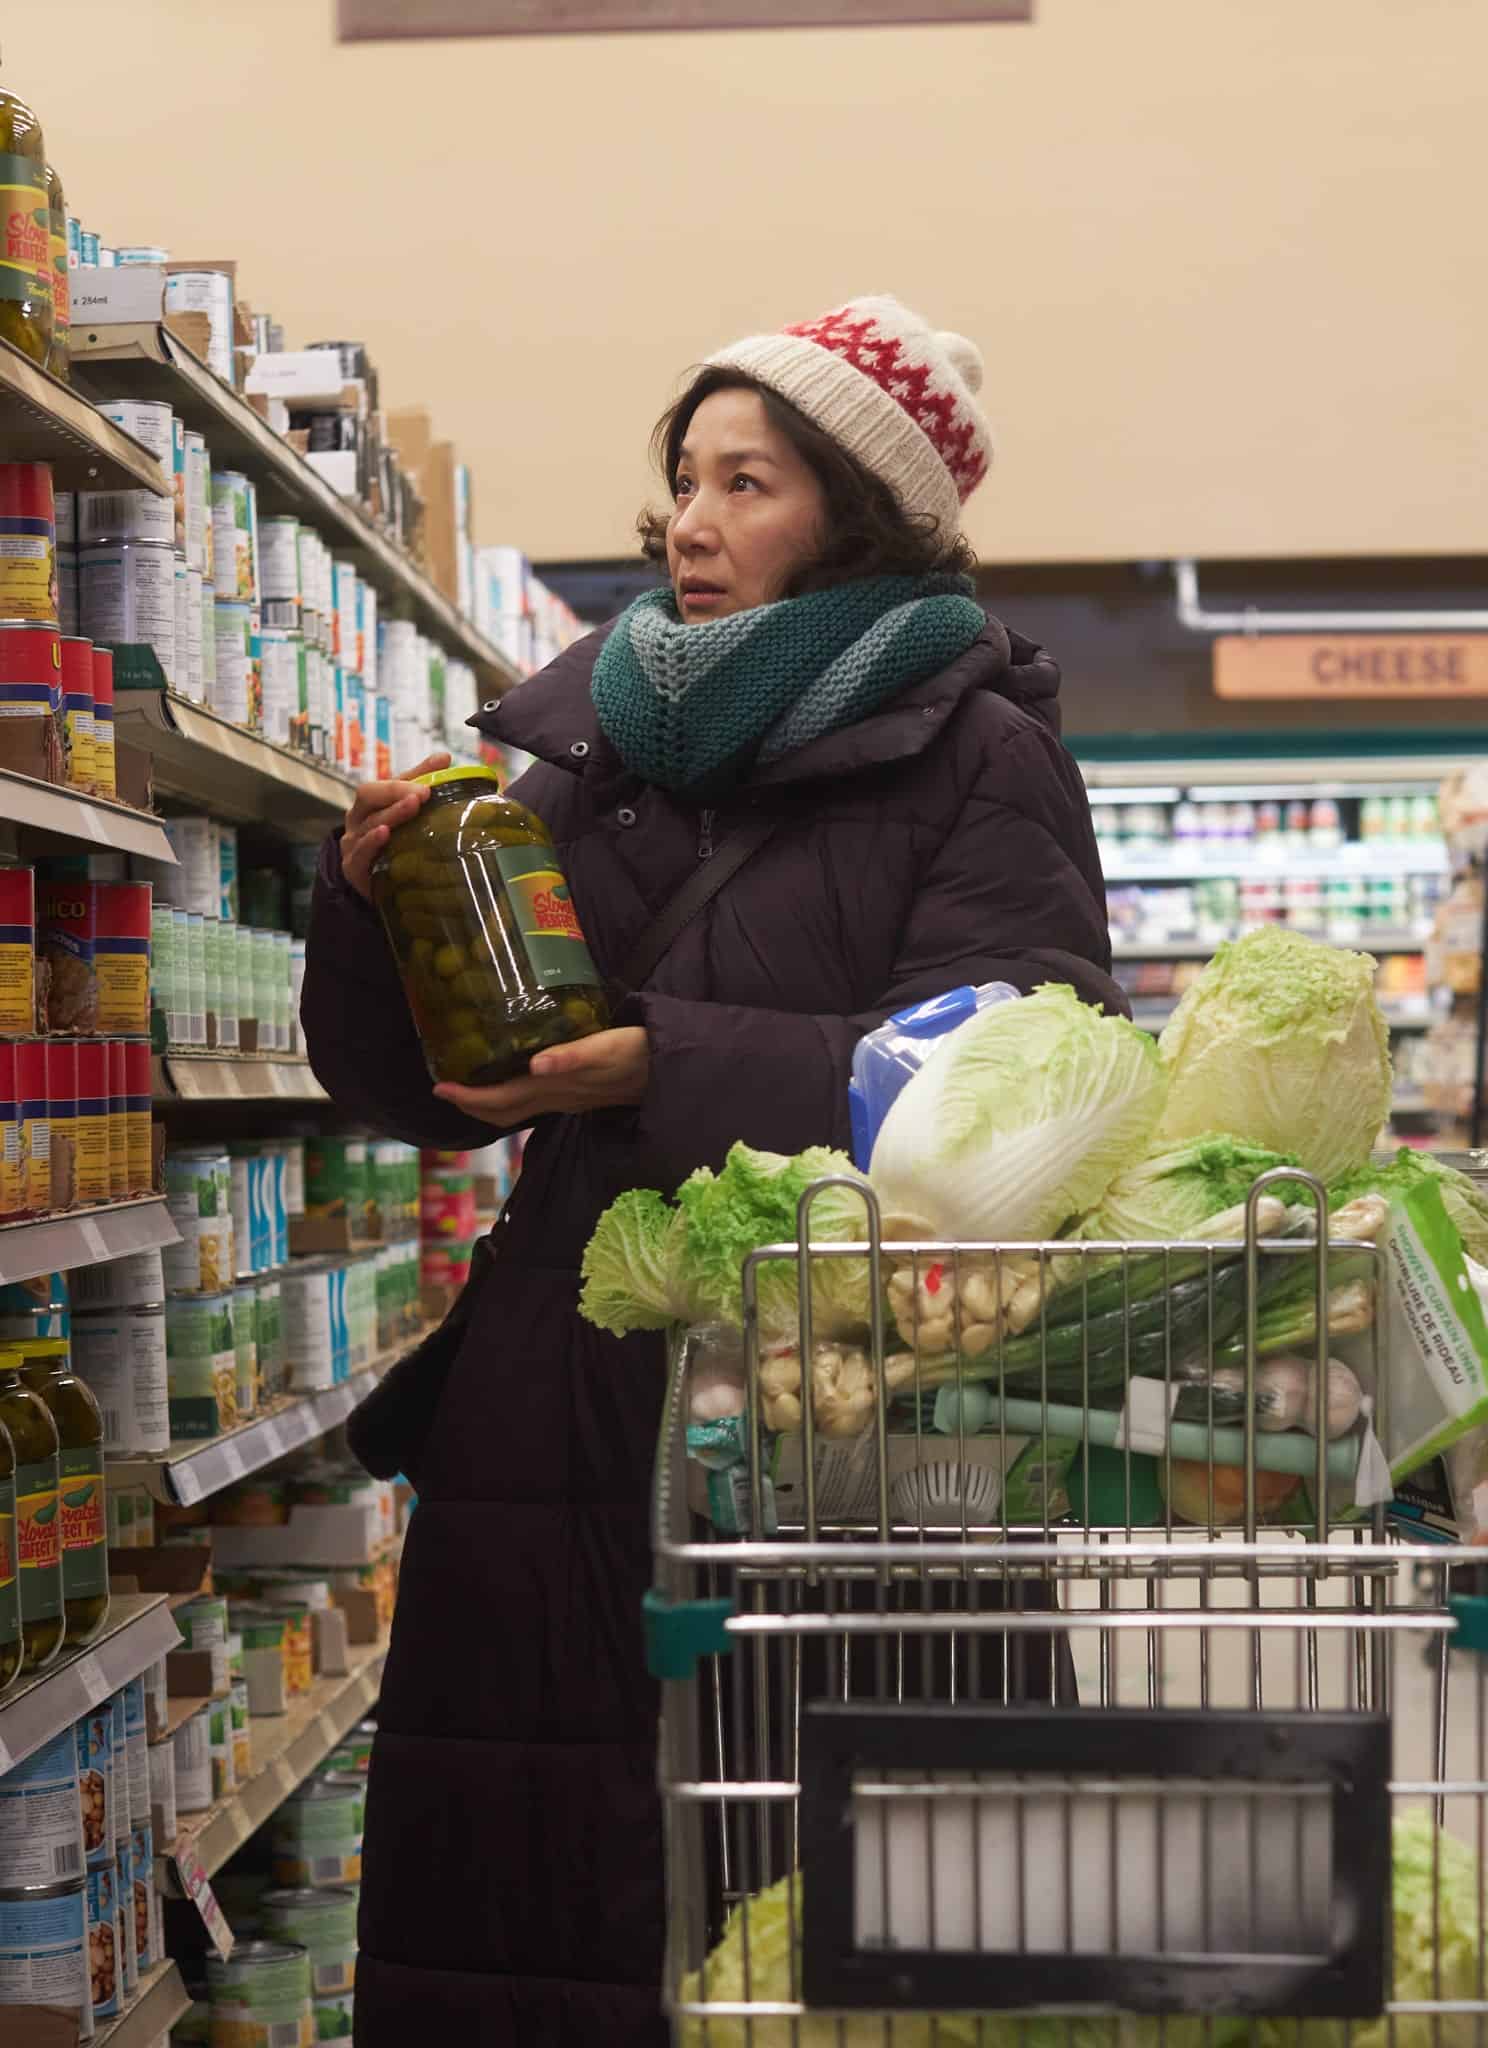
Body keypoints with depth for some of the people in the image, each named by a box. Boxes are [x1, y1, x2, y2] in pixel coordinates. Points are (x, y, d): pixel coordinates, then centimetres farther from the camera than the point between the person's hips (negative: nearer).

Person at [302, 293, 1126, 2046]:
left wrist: (668, 1068, -19)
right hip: (571, 1379, 4)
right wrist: (372, 898, -3)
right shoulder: (585, 744, 13)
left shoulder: (974, 757, 0)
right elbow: (419, 1089, 16)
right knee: (520, 1852, 4)